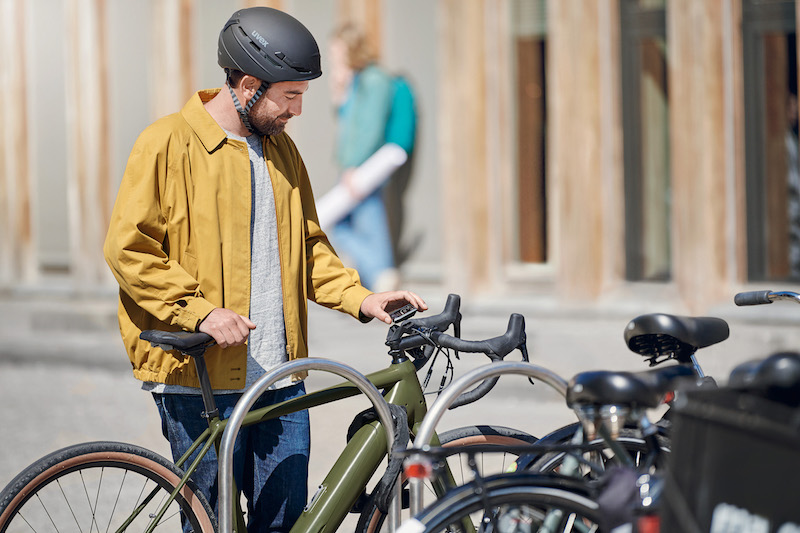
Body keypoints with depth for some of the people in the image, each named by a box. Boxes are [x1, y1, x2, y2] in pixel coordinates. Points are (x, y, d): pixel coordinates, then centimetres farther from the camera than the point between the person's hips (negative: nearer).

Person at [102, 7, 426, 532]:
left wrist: (360, 299, 5)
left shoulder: (282, 150, 15)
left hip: (280, 377, 6)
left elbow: (309, 246, 22)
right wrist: (201, 312, -18)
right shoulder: (168, 144, -6)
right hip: (200, 376, -6)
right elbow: (128, 249, -8)